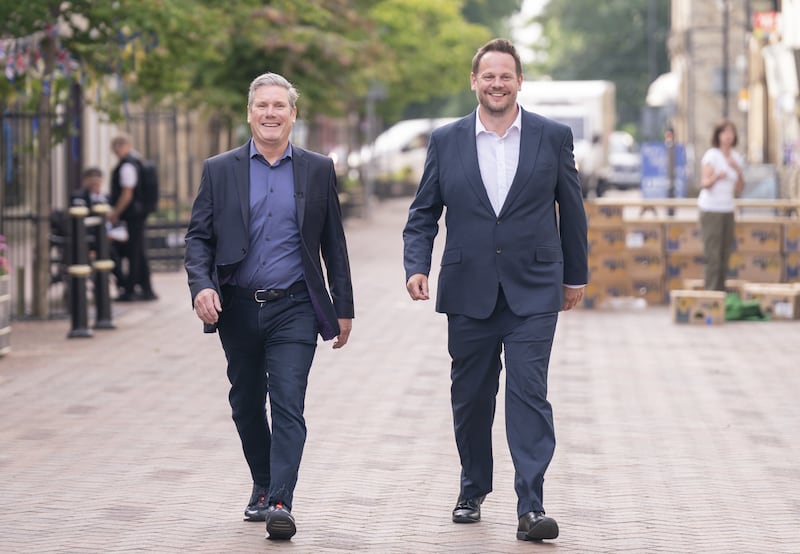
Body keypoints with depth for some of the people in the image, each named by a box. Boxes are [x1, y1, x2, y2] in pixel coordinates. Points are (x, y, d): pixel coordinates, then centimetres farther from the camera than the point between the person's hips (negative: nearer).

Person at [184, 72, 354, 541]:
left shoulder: (318, 170, 5)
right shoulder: (220, 171, 5)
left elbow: (334, 244, 8)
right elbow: (199, 237, 4)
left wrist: (343, 308, 7)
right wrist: (201, 285, -14)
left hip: (293, 309, -2)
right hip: (238, 309, 2)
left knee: (288, 406, -12)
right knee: (247, 406, 13)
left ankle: (280, 503, -16)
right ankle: (263, 487, 31)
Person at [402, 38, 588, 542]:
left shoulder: (553, 137, 2)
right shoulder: (446, 141, 4)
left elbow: (571, 209, 10)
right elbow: (423, 213, 8)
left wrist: (576, 274, 15)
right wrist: (417, 266, -7)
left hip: (533, 292, -2)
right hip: (469, 293, 2)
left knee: (529, 394, -11)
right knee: (470, 398, 11)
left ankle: (531, 507, -12)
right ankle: (473, 491, 30)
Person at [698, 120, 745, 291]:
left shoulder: (736, 158, 11)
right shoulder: (711, 155, -8)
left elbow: (739, 190, 12)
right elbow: (704, 183, -17)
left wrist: (738, 172, -5)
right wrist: (717, 177, -37)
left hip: (728, 209, 6)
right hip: (711, 209, -6)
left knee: (725, 253, 5)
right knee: (712, 254, -11)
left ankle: (721, 290, 10)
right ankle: (711, 292, -12)